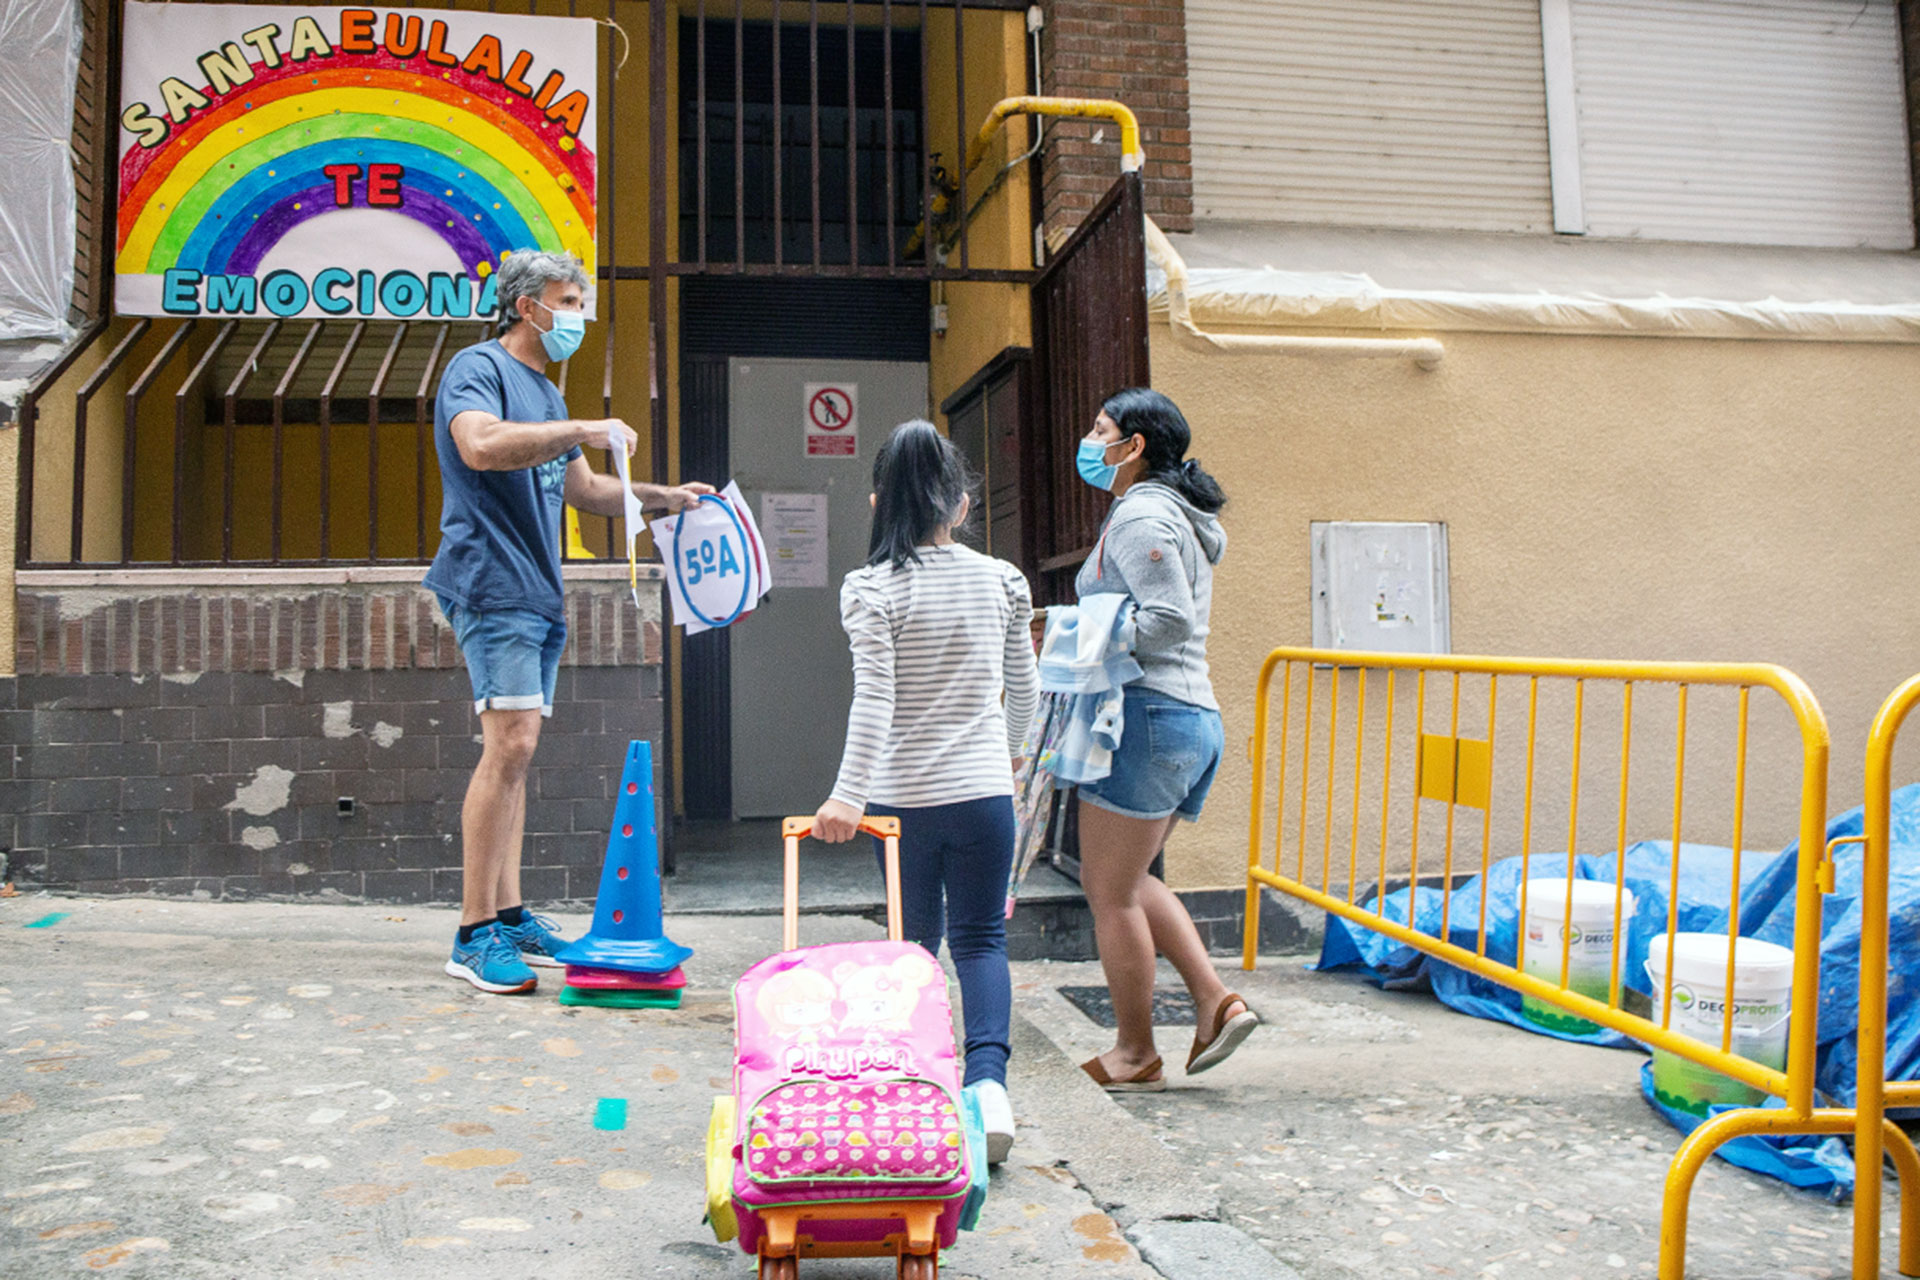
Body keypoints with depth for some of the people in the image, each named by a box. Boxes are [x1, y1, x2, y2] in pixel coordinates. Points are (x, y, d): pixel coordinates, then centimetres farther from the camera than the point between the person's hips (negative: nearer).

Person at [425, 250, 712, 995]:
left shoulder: (545, 392, 24)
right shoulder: (477, 368, -3)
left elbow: (583, 489, 31)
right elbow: (481, 446, -24)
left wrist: (662, 497, 20)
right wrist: (582, 430, -21)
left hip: (538, 592, 9)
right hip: (491, 586, -9)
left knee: (516, 752, 8)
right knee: (510, 743, -16)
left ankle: (509, 916, 13)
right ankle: (475, 935, -11)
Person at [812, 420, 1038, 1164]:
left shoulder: (872, 587, -8)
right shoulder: (1003, 581, 1)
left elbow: (873, 702, -18)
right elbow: (1024, 690, 11)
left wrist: (847, 794, -19)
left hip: (901, 795, -1)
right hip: (983, 791, 1)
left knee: (917, 937, 17)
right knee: (980, 938, 9)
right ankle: (987, 1078, -7)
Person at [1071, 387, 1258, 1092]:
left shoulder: (1139, 515, -10)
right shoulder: (1182, 516, 21)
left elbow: (1171, 619, -21)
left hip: (1148, 715, -10)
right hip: (1197, 720, 10)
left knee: (1109, 889, 1)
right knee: (1126, 879, 20)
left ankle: (1135, 1055, 12)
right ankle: (1215, 1001, 13)